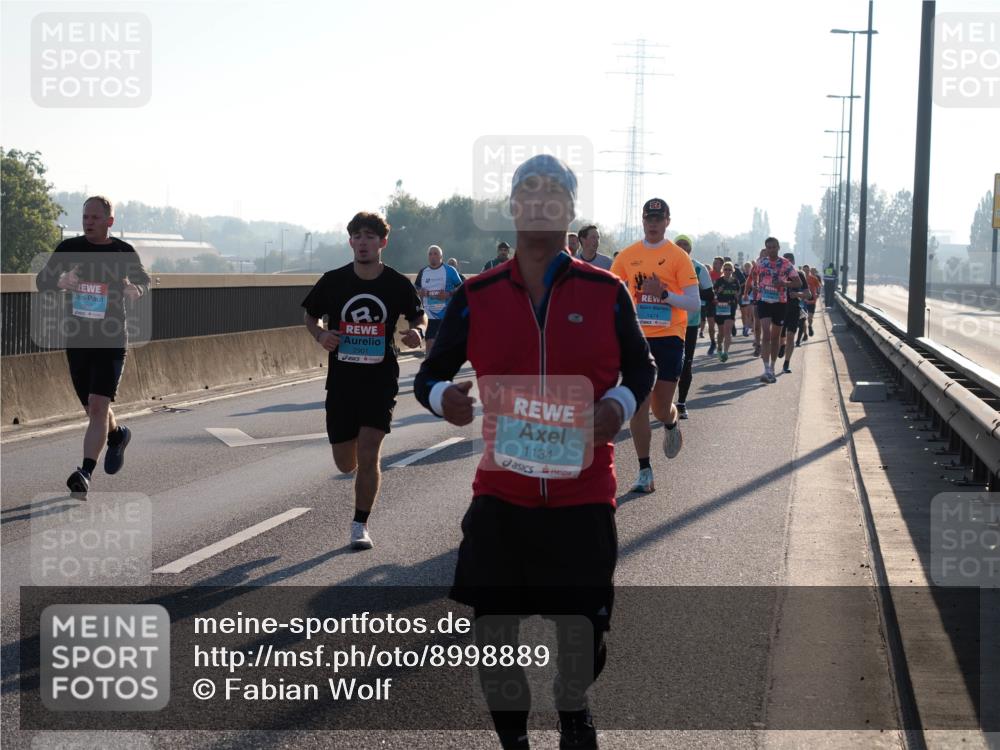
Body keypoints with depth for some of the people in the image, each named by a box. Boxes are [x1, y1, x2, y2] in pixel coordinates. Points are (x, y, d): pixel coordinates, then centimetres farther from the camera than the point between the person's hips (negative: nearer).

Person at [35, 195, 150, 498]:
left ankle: (85, 473, -16)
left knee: (98, 406, -14)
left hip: (112, 341, -3)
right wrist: (59, 281, -24)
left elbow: (143, 279, 15)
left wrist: (135, 289, -10)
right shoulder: (69, 248, 2)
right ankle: (117, 434, 46)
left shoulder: (124, 252, -1)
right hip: (76, 340, 3)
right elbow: (41, 281, -1)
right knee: (92, 409, 15)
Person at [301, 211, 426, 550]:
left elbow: (419, 316, 12)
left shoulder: (397, 284, -4)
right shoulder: (333, 281, -3)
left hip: (381, 379, -2)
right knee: (346, 464, 8)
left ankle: (360, 525, 6)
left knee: (368, 456, -12)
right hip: (341, 380, 2)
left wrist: (418, 332, -10)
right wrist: (320, 335, -10)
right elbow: (310, 315, 11)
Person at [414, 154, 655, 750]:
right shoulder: (476, 297, 1)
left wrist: (619, 404, -10)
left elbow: (641, 367, 12)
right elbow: (431, 373, 9)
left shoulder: (606, 293, 0)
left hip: (584, 494, -1)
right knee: (495, 632, 5)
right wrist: (442, 396, -15)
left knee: (583, 628, 7)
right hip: (501, 497, 1)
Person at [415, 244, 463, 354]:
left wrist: (449, 294, -18)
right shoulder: (423, 272, 9)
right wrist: (419, 292, -5)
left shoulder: (450, 270, -3)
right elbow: (415, 289, 17)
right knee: (429, 343, 0)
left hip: (448, 315, -3)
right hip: (429, 315, 3)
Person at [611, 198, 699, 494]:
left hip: (669, 338, -2)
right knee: (638, 406, -4)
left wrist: (664, 294, -20)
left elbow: (694, 303, -7)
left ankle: (671, 425, 41)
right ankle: (644, 472, 4)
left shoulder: (678, 257, -3)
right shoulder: (628, 256, 6)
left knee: (661, 408, 2)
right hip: (637, 337, 2)